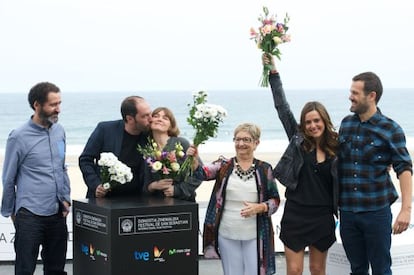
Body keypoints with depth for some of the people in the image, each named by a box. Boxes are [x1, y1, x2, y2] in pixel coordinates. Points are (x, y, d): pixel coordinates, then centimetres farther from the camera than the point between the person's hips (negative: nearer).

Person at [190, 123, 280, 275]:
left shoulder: (264, 169, 1)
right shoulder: (224, 166, 2)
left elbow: (275, 200, 2)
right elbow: (204, 173, -15)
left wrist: (259, 208, -16)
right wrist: (193, 161, -35)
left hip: (254, 236, -1)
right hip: (227, 235, 1)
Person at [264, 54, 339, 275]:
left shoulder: (336, 148, 1)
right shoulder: (298, 140, -1)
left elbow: (340, 183, 7)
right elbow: (282, 107, -4)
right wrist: (273, 72, -8)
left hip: (323, 216, 1)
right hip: (296, 214, -1)